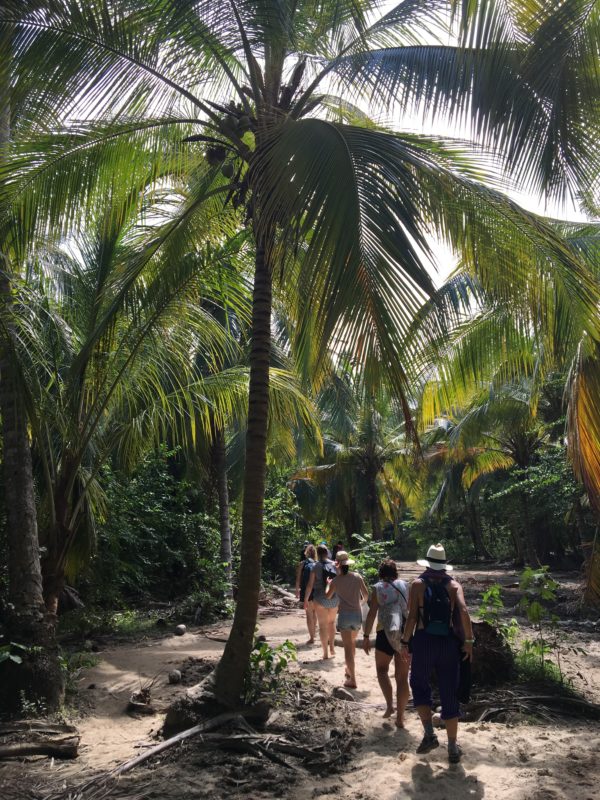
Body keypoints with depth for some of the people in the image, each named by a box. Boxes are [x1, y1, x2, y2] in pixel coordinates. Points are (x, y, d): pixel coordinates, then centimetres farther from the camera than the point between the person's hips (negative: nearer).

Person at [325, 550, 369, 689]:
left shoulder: (336, 580, -5)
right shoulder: (357, 577, 0)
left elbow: (327, 596, 8)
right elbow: (366, 594, 4)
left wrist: (328, 584, 25)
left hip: (344, 615, -3)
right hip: (357, 614, 3)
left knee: (348, 647, -2)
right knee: (352, 642, 25)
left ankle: (352, 680, -6)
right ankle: (349, 669, 39)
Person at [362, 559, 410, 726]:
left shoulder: (378, 588, -1)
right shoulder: (405, 586, 5)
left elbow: (372, 613, -6)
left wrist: (366, 636, -2)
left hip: (386, 633, -2)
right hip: (406, 634, 2)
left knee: (382, 670, 19)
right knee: (402, 677, 9)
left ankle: (390, 705, 3)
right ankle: (400, 717, 7)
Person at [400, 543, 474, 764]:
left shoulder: (418, 584, -1)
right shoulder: (453, 584, 3)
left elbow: (412, 616, -8)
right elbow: (463, 612, -12)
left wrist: (405, 642, -2)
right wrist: (468, 640, -5)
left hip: (424, 641, -2)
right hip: (449, 642, 2)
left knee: (419, 685, 20)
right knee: (449, 694, 11)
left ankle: (429, 734, 7)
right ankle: (453, 748, 17)